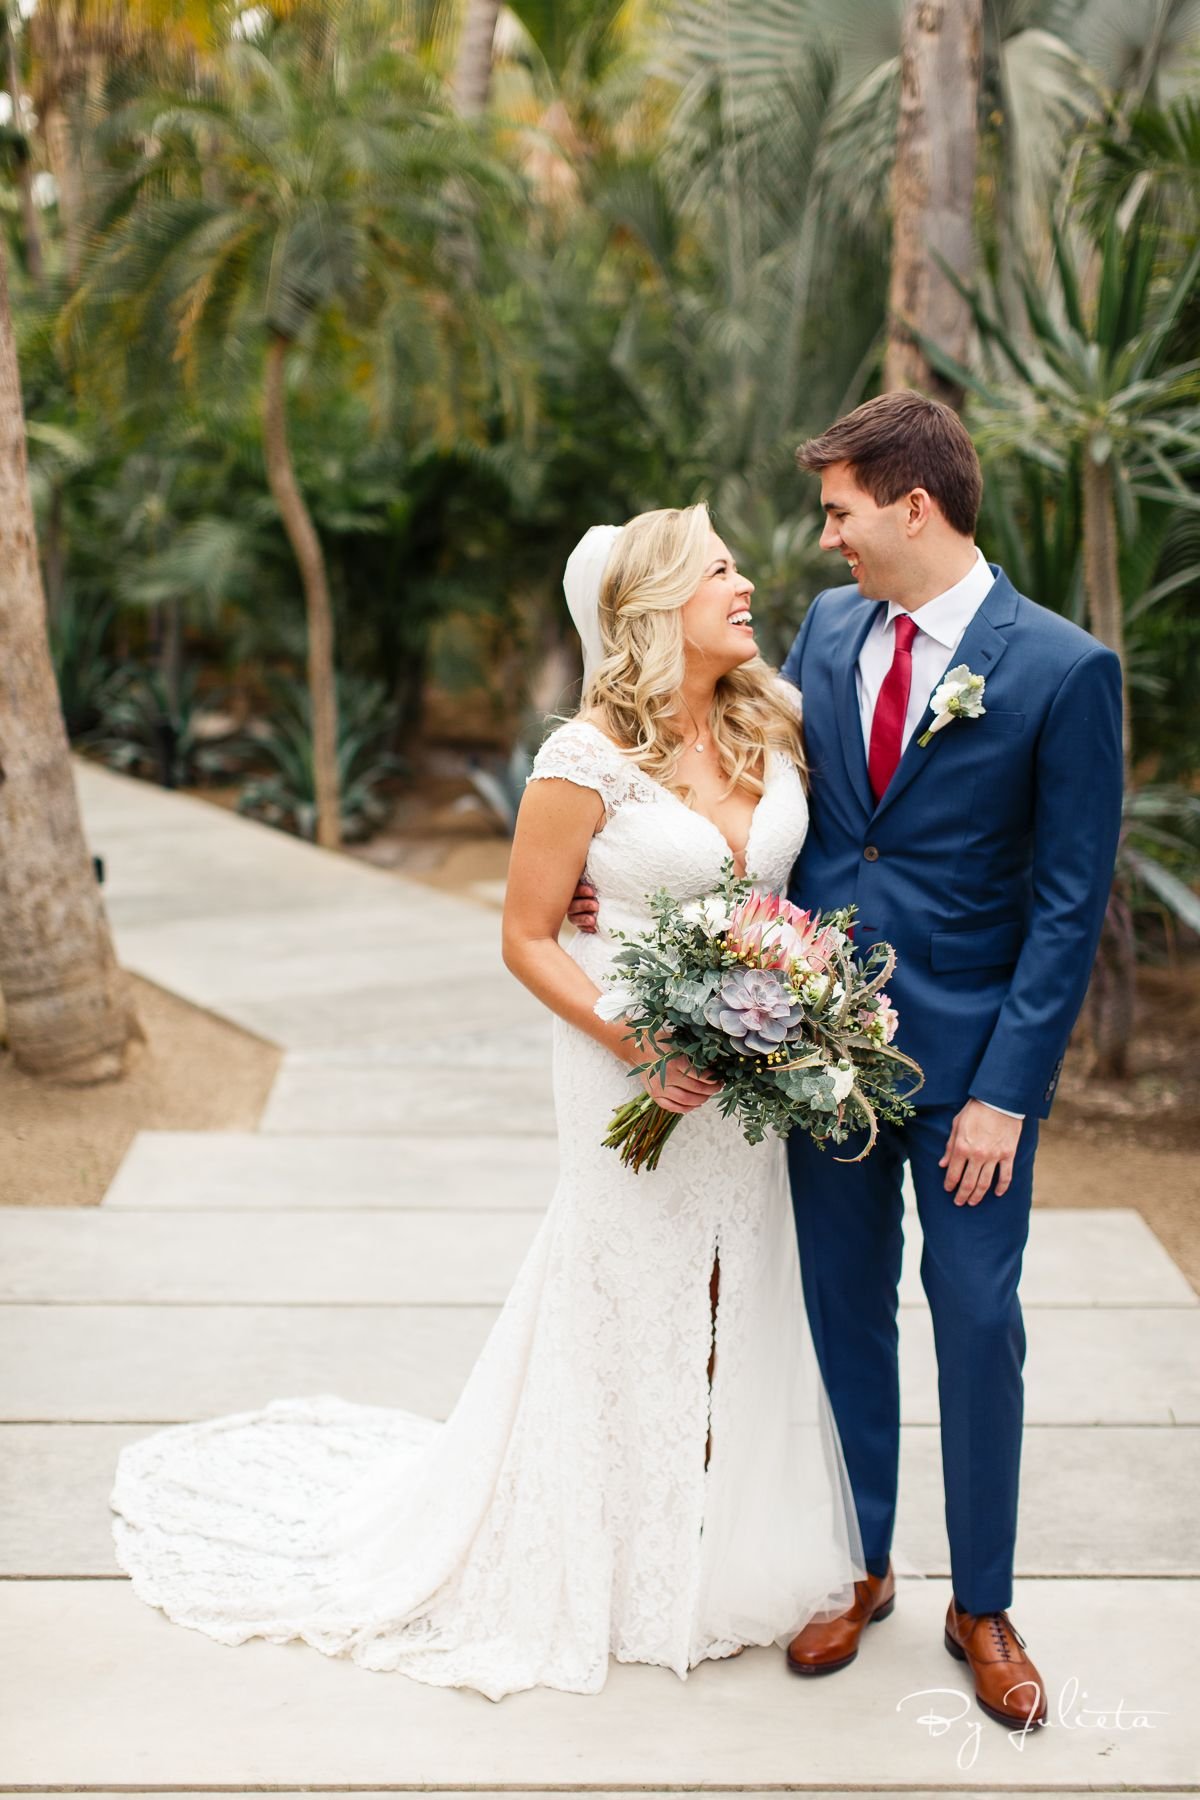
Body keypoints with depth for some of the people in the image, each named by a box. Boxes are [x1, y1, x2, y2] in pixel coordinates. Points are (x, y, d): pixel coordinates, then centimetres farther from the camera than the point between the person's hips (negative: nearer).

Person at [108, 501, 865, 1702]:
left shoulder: (769, 732, 1)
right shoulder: (587, 760, -16)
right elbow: (527, 940, -11)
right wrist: (640, 1044, -21)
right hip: (634, 1071, -5)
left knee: (742, 1307, 14)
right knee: (632, 1308, 7)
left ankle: (741, 1556, 33)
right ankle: (623, 1568, 28)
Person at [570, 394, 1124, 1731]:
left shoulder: (1064, 669, -12)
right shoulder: (826, 628, 3)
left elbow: (1068, 904, -12)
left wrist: (1004, 1090, -15)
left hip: (969, 1059, -4)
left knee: (976, 1320, 7)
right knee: (844, 1309, 15)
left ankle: (982, 1606, 26)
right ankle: (861, 1569, 33)